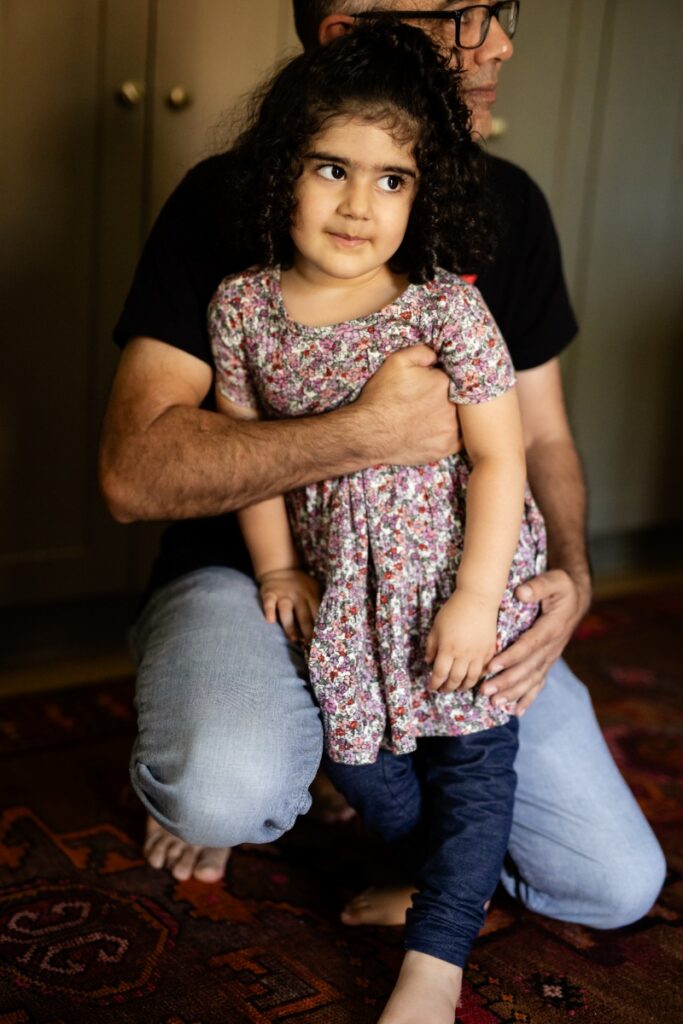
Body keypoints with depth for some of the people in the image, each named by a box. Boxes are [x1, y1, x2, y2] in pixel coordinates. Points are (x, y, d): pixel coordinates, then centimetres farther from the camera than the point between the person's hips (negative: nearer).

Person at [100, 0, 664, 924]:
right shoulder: (228, 201, -14)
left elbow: (542, 436, 8)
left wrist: (570, 574, -12)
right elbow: (133, 470, -22)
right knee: (226, 794, -37)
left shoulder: (508, 206, 1)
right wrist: (370, 433, -31)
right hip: (249, 570, -4)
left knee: (619, 884, 1)